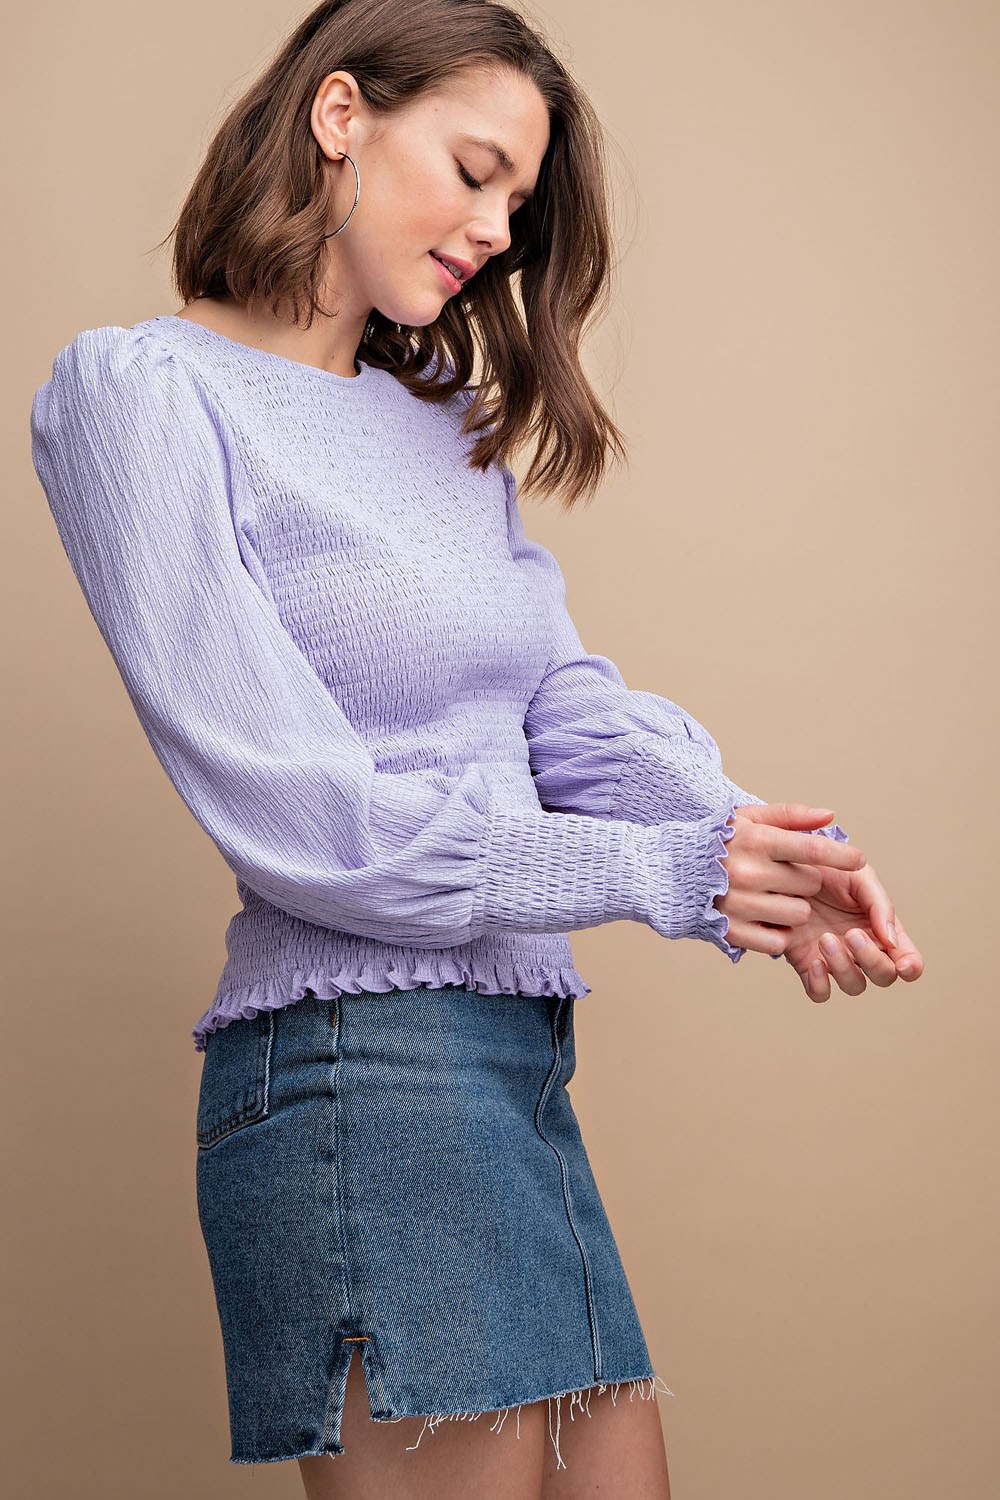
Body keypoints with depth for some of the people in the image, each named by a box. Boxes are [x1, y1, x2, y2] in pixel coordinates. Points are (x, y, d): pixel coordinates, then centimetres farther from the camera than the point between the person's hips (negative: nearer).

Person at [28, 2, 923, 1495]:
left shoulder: (445, 420, 19)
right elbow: (291, 813, -13)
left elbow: (568, 700, 8)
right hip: (356, 1071, -7)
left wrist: (761, 845, -12)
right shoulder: (140, 391, -6)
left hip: (517, 1064, 8)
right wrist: (661, 873, -11)